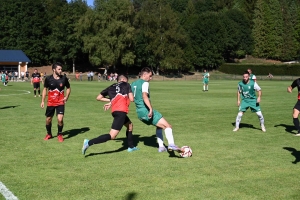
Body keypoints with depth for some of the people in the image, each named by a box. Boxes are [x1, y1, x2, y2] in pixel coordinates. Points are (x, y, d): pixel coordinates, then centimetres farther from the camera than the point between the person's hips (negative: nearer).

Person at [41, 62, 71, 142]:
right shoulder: (48, 78, -7)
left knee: (60, 119, -15)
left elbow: (68, 88, 8)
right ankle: (49, 134, 35)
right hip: (50, 103, 1)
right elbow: (45, 89, 6)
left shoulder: (64, 78, -7)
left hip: (60, 102, -1)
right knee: (48, 119, 10)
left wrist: (66, 97, -7)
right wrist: (43, 101, 4)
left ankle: (60, 134, 9)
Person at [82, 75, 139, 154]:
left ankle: (131, 147, 36)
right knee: (112, 136, -11)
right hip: (121, 111, -7)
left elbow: (98, 98, 22)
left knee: (130, 125, 30)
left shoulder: (111, 87, 24)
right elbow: (131, 99, 6)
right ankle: (89, 143, -21)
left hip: (115, 111, 7)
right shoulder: (126, 85, 13)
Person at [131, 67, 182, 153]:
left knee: (159, 126, 26)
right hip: (146, 111, -9)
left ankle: (161, 146, 22)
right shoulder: (145, 83, -9)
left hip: (139, 112, 9)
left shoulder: (133, 84, 17)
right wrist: (151, 109, -33)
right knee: (168, 126, -13)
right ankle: (171, 144, -34)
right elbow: (144, 96, -25)